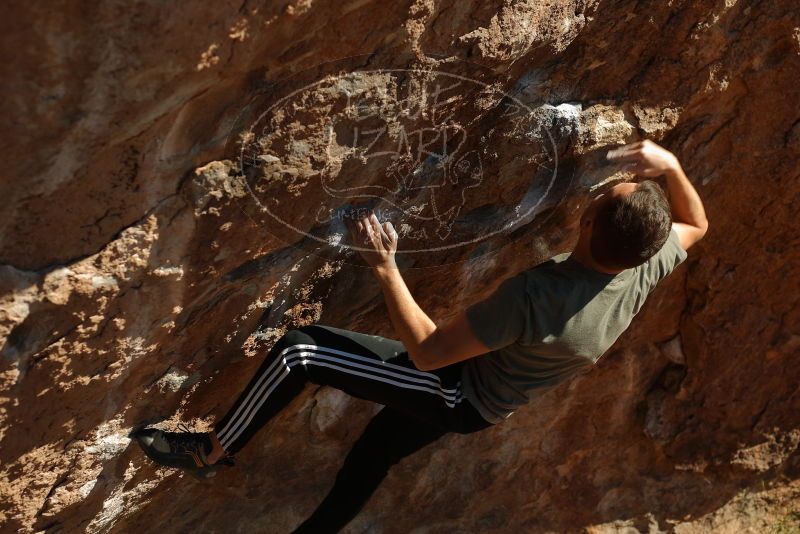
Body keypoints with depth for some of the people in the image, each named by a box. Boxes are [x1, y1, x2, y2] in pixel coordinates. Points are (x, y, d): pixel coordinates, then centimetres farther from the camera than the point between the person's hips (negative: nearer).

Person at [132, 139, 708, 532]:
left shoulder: (534, 294, -41)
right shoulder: (645, 270, -19)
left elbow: (428, 350, -32)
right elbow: (695, 224, 4)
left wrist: (386, 269, -28)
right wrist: (670, 165, -9)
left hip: (455, 392, -8)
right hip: (485, 405, 8)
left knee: (298, 351, -11)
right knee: (371, 453, 27)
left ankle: (211, 451, 9)